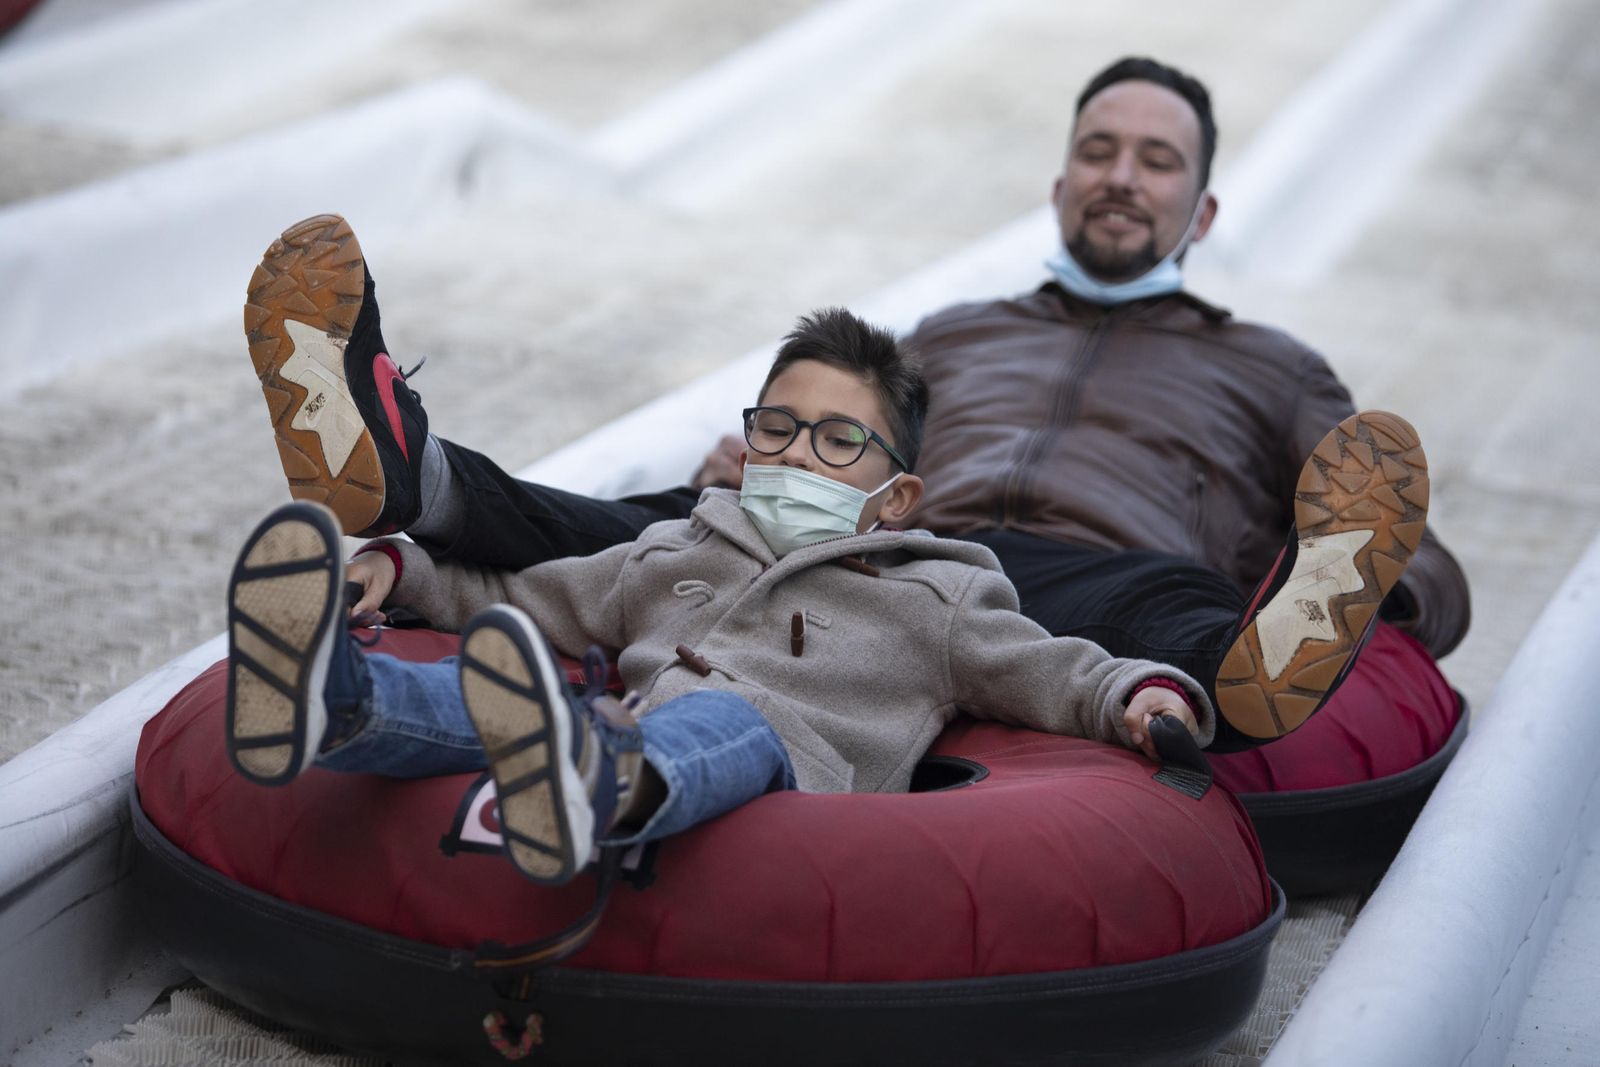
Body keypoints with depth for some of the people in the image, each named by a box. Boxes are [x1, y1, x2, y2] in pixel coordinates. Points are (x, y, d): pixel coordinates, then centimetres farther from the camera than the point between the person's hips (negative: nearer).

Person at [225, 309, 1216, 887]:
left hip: (789, 782, -3)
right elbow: (513, 595, 43)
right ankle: (335, 701, -62)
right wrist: (398, 566, 29)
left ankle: (598, 792, -75)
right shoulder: (669, 556, 38)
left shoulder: (929, 602, 29)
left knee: (730, 722, -39)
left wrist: (1146, 695, 1)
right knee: (478, 698, -28)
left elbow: (1061, 674, 22)